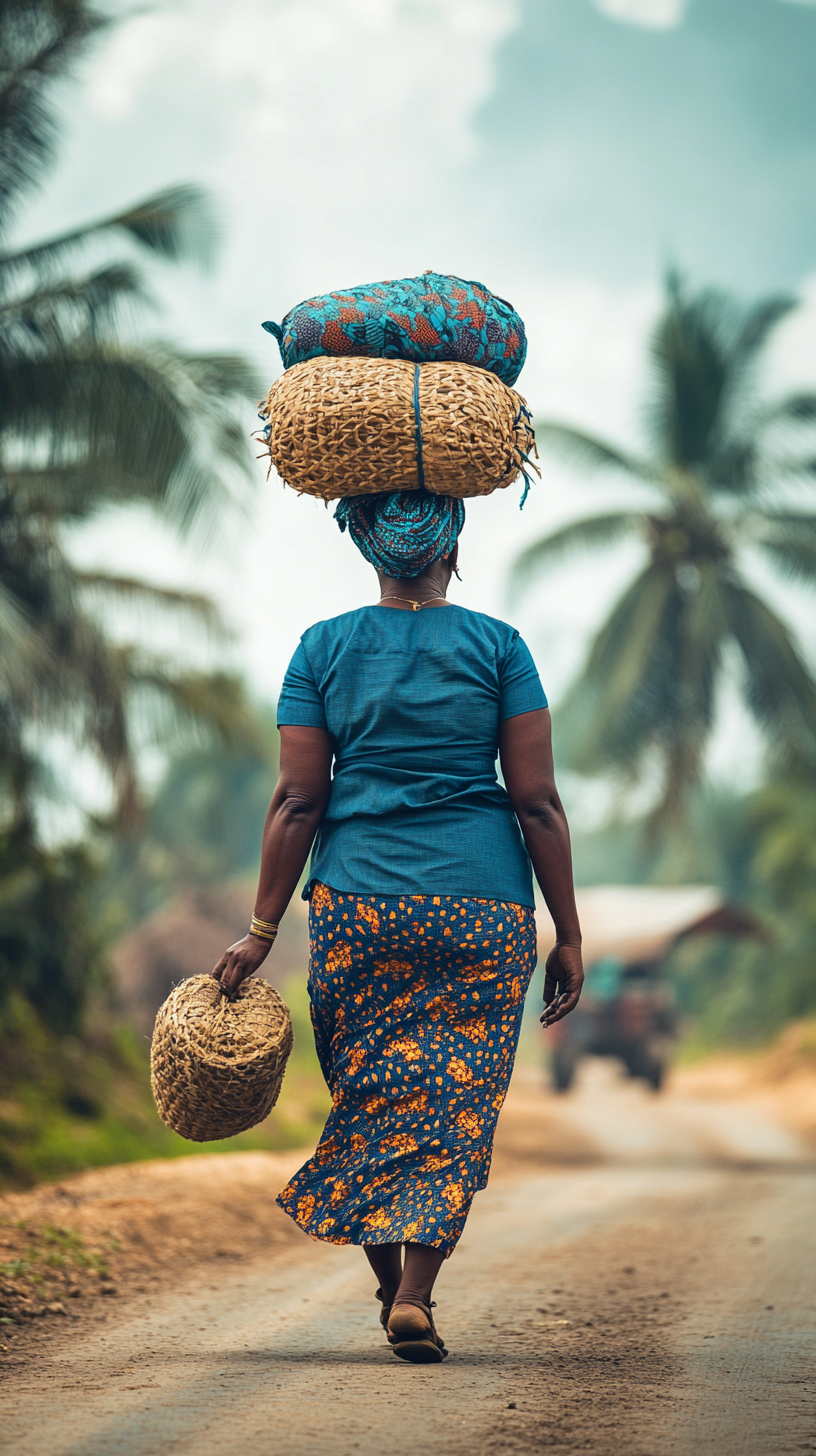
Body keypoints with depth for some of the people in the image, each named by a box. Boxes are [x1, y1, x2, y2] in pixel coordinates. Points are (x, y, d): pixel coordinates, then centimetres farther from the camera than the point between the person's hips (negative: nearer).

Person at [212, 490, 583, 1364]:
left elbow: (296, 801, 0)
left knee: (369, 1096, 14)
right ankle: (413, 1292, -11)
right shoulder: (498, 648, 1)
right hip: (483, 901, -1)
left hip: (355, 904, 1)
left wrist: (262, 931, 4)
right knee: (454, 1097, 2)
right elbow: (539, 804, -3)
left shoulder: (322, 650, 3)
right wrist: (568, 935, 2)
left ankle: (391, 1283, 15)